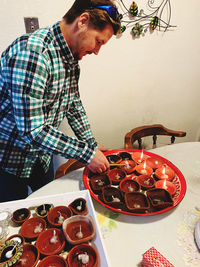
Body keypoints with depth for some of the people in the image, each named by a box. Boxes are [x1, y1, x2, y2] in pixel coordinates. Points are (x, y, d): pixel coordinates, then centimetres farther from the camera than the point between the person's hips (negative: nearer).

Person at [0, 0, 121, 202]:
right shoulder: (32, 52, -31)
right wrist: (86, 153, -26)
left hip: (42, 154, 7)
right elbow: (31, 130, -33)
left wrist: (92, 144, 2)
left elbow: (73, 104, 7)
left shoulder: (71, 56, -2)